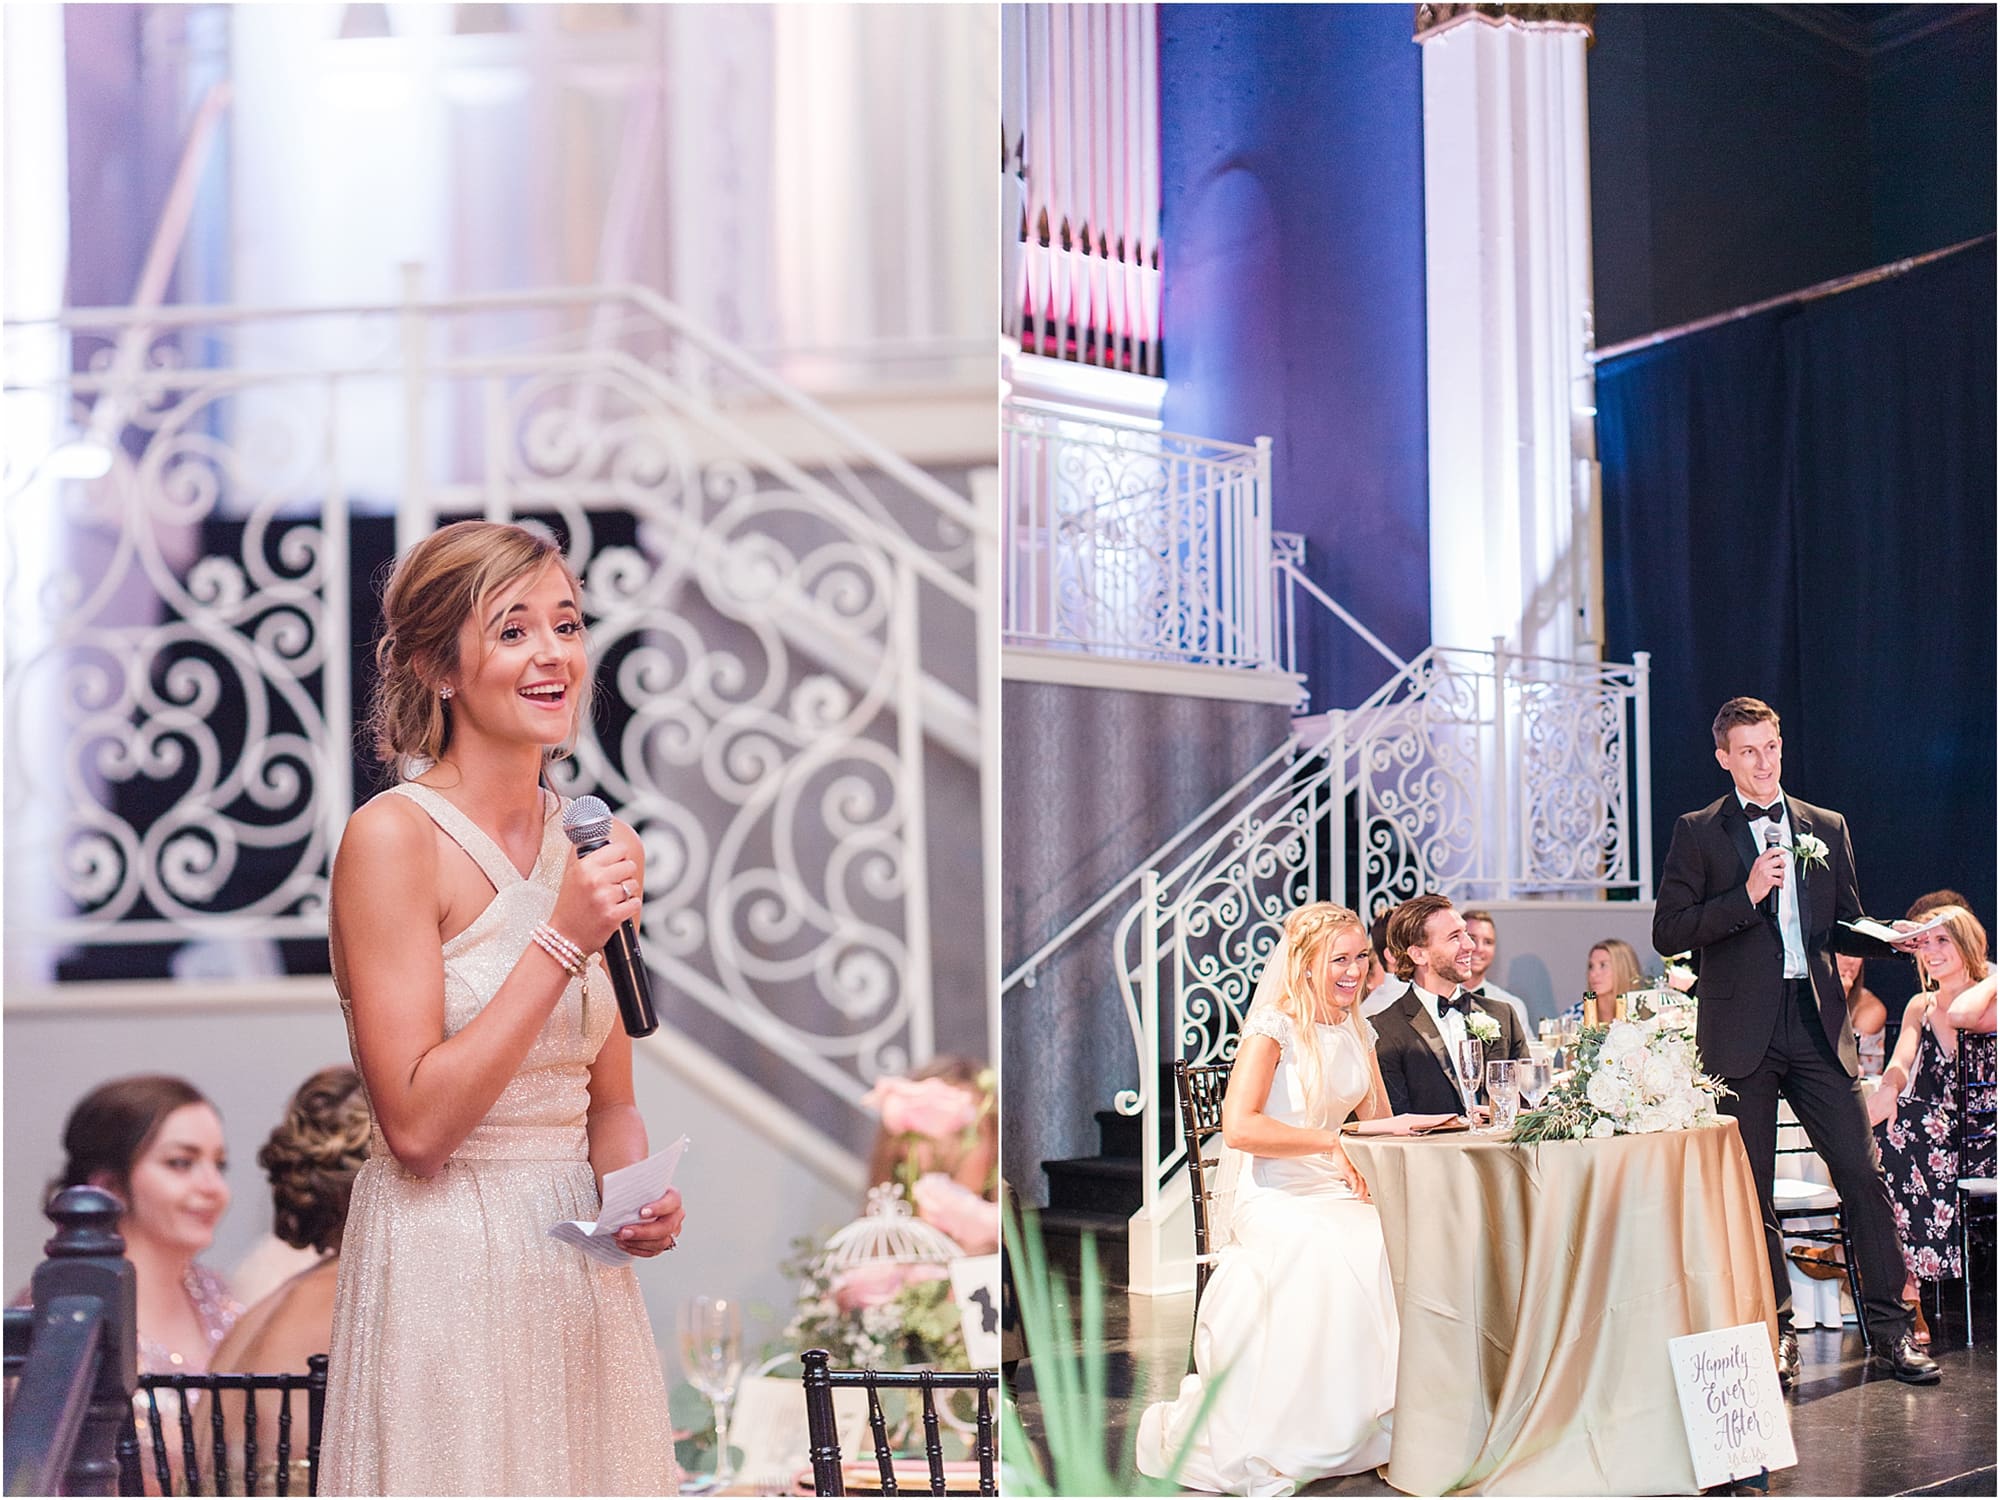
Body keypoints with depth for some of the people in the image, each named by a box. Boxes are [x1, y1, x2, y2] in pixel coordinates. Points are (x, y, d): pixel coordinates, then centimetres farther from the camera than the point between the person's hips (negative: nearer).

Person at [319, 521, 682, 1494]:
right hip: (443, 1265, -6)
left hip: (583, 1266, 6)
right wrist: (561, 941, -19)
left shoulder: (592, 843, 8)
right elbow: (415, 1124, -17)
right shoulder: (392, 837, -12)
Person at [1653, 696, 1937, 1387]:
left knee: (1862, 1173, -5)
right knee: (1751, 1191, 3)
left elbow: (1845, 928, 19)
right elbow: (1668, 932, -4)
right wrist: (1746, 895, -14)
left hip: (1817, 1024, 2)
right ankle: (1776, 1335, 13)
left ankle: (1889, 1330, 3)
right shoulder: (1698, 833, 4)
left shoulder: (1826, 829, 15)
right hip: (1742, 1031, -2)